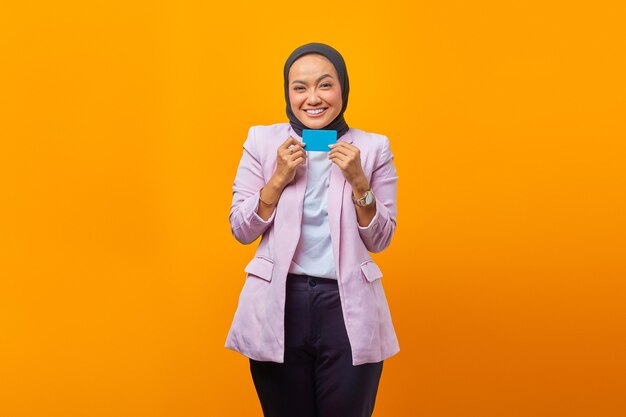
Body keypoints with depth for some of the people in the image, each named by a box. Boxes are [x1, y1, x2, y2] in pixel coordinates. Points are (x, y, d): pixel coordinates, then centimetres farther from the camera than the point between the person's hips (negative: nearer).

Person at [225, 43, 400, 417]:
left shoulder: (373, 148, -1)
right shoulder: (263, 141, 1)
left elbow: (380, 241, 1)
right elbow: (241, 230, 1)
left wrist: (358, 182, -14)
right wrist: (280, 178, -12)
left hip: (348, 307, 0)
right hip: (279, 306, 1)